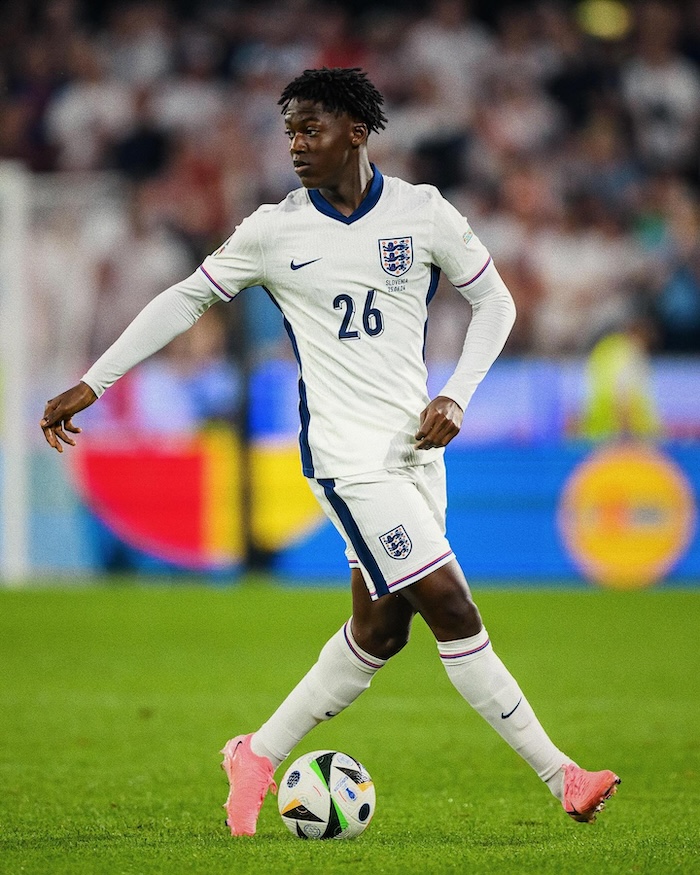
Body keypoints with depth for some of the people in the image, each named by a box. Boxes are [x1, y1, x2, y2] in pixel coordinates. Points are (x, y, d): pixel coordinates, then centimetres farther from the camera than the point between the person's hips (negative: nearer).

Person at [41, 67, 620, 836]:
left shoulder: (422, 213, 1)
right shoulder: (274, 231, -3)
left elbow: (493, 302, 11)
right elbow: (188, 300, 8)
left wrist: (454, 399, -3)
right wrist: (90, 384, 7)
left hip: (417, 447, 4)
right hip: (348, 455, -4)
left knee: (379, 631, 8)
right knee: (453, 611, -12)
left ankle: (259, 758, 23)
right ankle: (560, 778, -9)